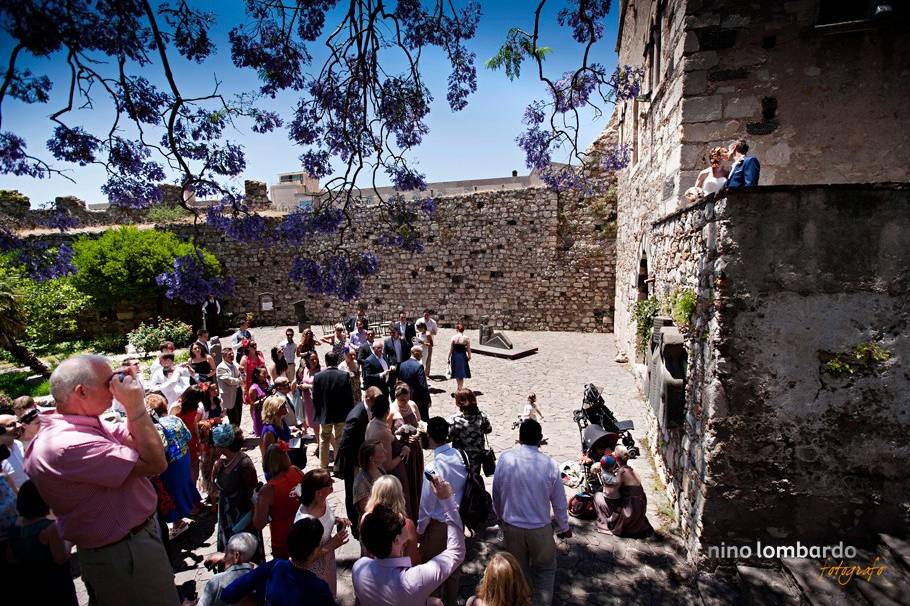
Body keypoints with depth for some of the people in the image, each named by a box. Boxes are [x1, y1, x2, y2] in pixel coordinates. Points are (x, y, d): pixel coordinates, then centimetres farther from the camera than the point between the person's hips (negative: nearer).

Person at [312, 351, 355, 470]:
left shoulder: (318, 376, -10)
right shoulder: (345, 375, -13)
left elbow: (315, 398, -4)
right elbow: (350, 397, -10)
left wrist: (318, 413, 10)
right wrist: (350, 413, 1)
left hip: (325, 414, 1)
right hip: (341, 414, -1)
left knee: (324, 439, 19)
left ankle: (324, 465, 28)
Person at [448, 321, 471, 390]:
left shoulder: (453, 338, -9)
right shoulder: (466, 339, -7)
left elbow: (450, 350, -6)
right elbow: (468, 350, -3)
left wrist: (448, 359, 4)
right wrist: (469, 357, 13)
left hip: (455, 357, 0)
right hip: (463, 357, 1)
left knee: (457, 376, 12)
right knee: (461, 376, 14)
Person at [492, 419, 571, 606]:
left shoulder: (505, 458, -16)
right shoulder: (550, 464, -19)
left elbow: (496, 493, -3)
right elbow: (559, 501, -6)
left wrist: (501, 516, 16)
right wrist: (564, 528, 13)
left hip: (511, 528, 1)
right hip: (540, 529, -1)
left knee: (518, 570, 24)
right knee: (545, 570, 24)